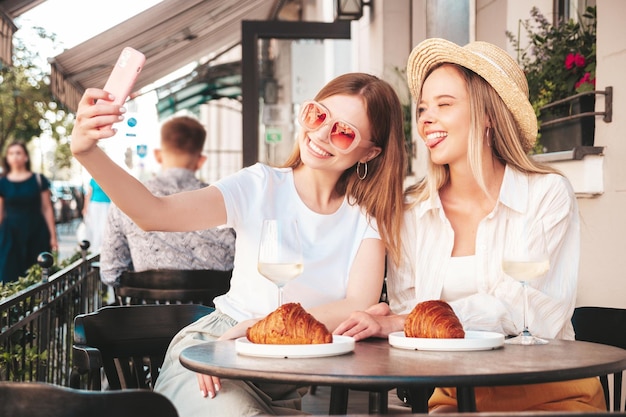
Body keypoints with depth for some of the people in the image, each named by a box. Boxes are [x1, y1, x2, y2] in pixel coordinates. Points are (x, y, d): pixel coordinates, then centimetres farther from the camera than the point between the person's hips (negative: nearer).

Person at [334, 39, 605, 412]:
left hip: (546, 391, -1)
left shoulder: (548, 195, -4)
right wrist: (385, 321, -21)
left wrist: (406, 323, -21)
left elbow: (524, 311, -14)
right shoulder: (412, 210, 6)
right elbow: (405, 308, 4)